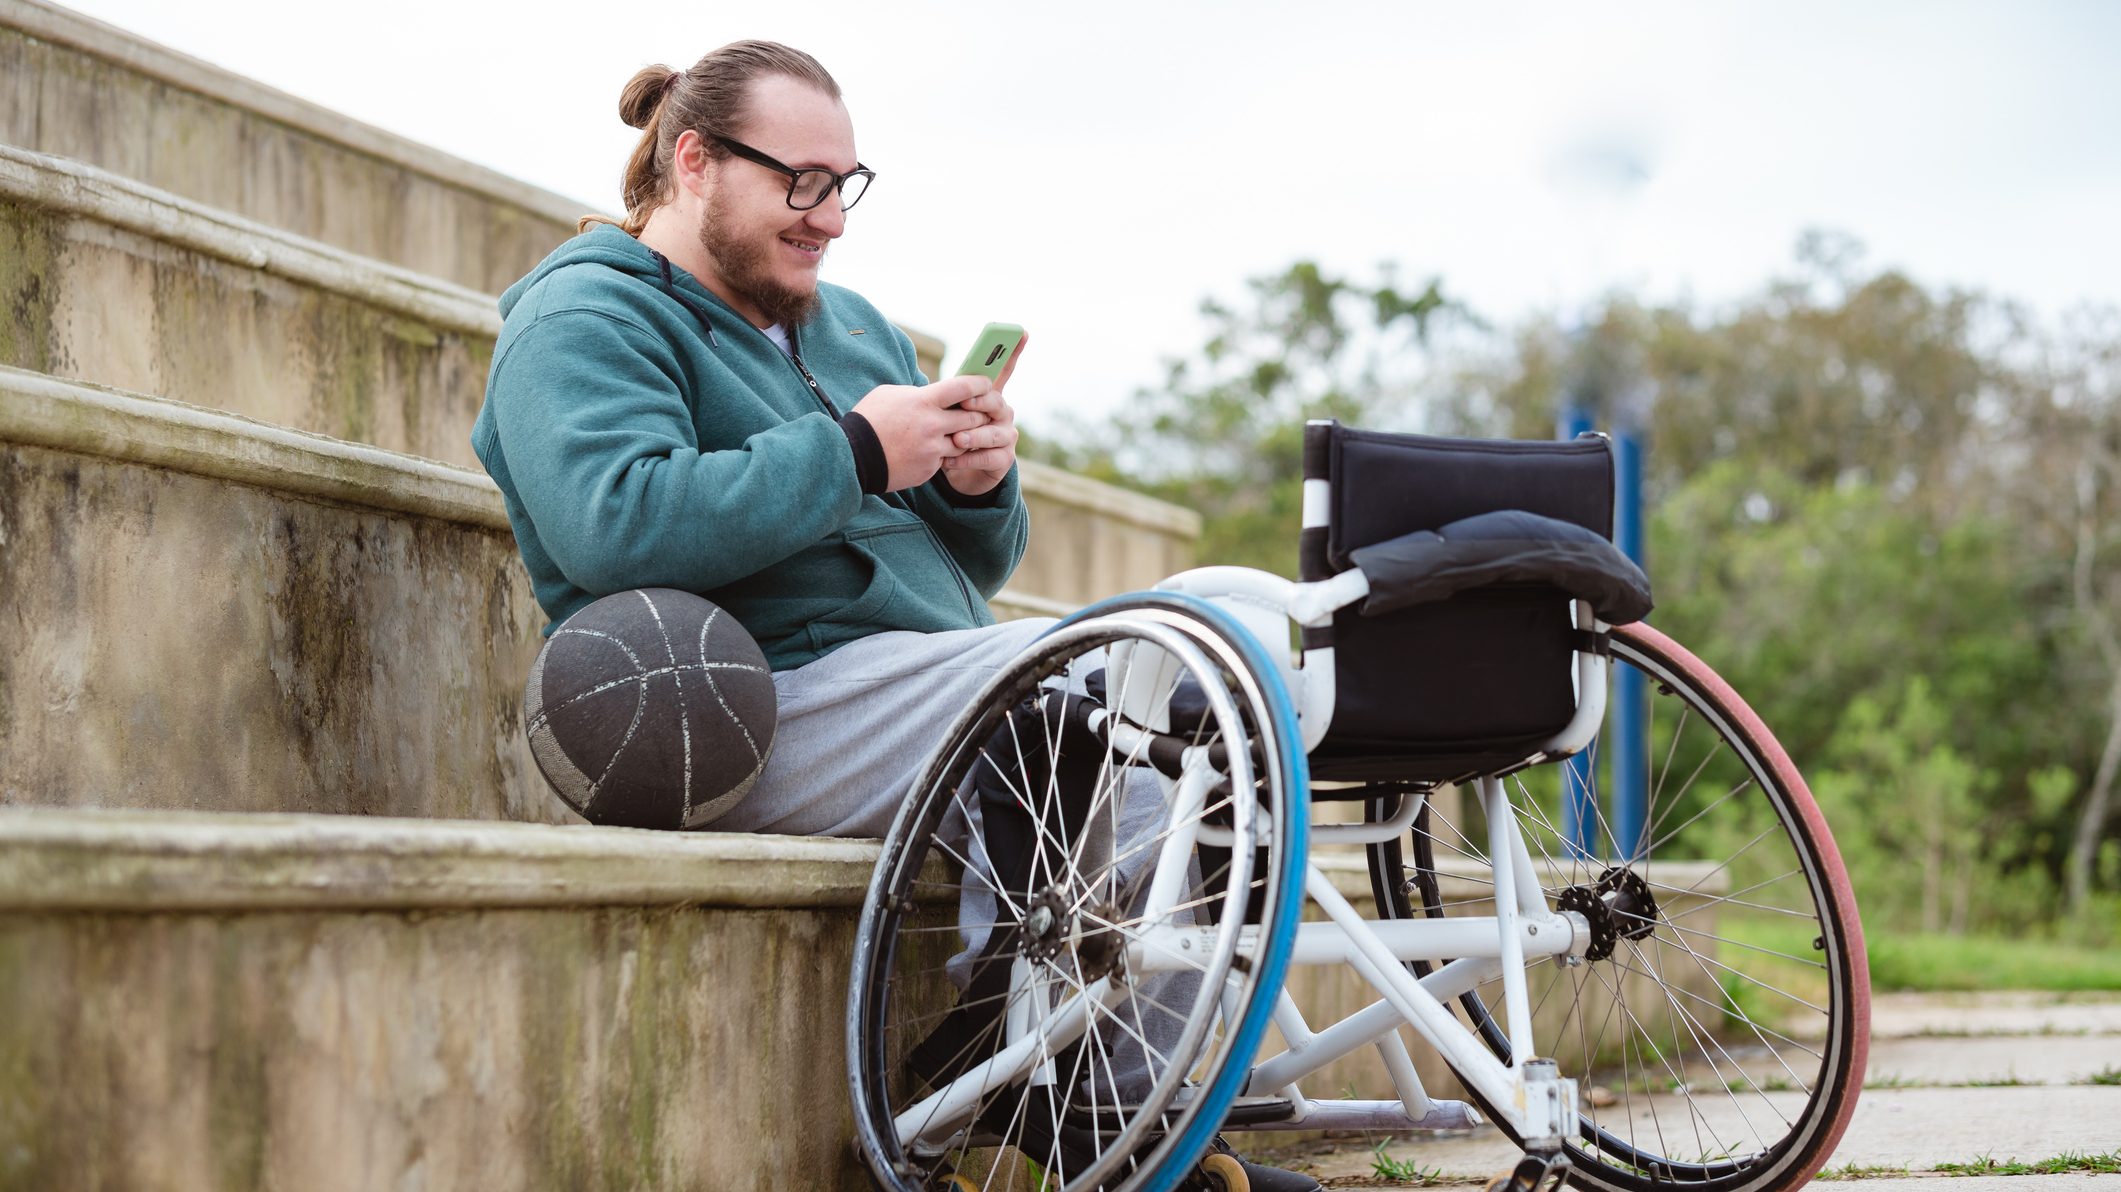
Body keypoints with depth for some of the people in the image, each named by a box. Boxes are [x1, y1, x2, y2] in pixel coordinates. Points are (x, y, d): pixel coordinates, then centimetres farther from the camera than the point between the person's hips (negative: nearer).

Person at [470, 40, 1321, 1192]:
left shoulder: (848, 322, 28)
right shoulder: (585, 318, 1)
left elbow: (966, 574, 28)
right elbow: (616, 523, -22)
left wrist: (977, 483, 3)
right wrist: (855, 454, -16)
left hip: (923, 669, 9)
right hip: (775, 700, -9)